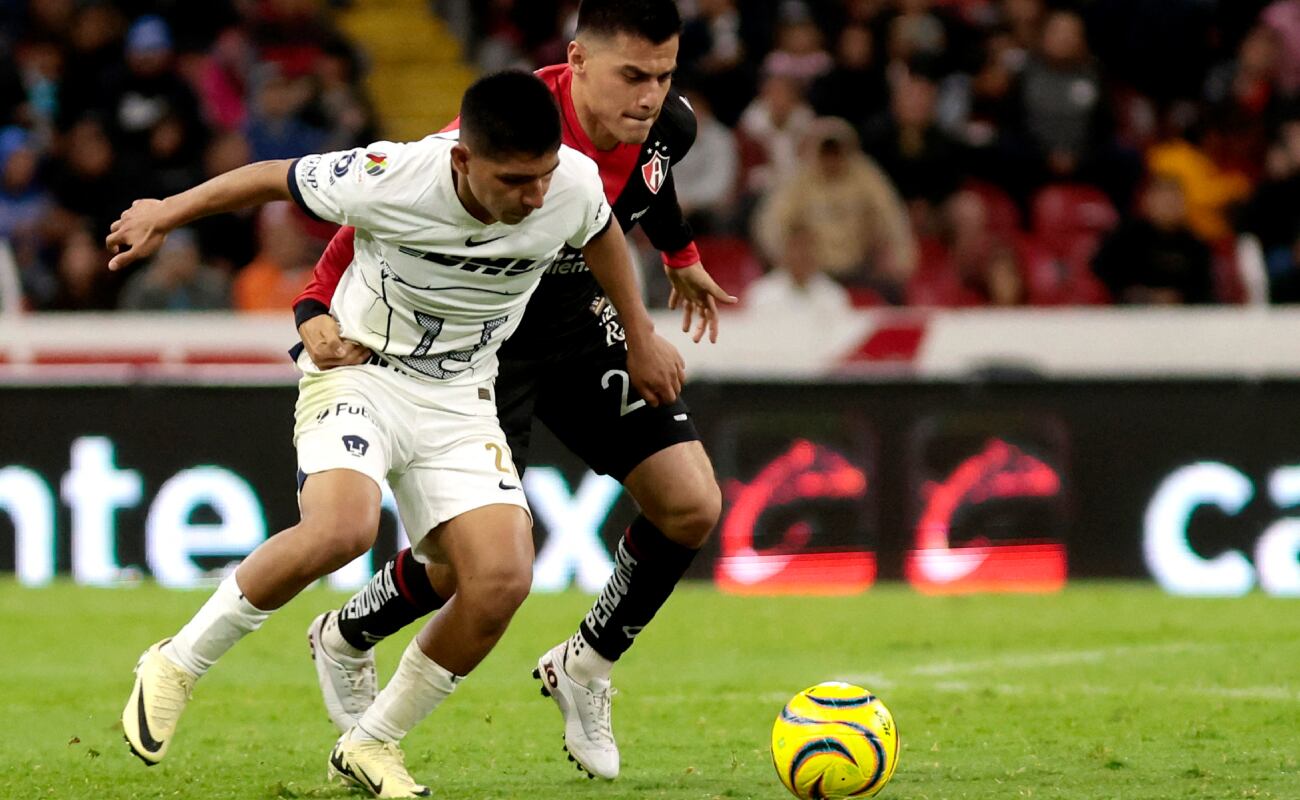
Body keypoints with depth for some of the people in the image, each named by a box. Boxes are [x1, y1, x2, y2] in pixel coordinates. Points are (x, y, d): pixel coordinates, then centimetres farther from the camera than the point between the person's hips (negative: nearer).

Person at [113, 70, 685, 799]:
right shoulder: (389, 180, -27)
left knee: (504, 578, -17)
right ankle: (178, 664, -11)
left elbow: (602, 233, 9)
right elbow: (276, 178, -8)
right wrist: (167, 213, 5)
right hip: (357, 373, -4)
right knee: (342, 528, -33)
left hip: (458, 397, 4)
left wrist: (641, 339, 19)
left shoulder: (574, 185, -17)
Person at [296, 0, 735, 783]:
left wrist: (682, 257, 30)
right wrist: (319, 307, -38)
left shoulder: (667, 126, -14)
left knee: (693, 507, -7)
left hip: (582, 322, 6)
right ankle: (344, 643, 22)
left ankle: (584, 668, 18)